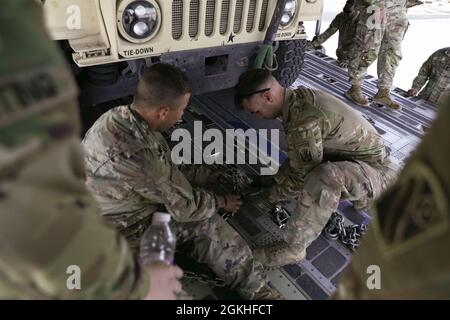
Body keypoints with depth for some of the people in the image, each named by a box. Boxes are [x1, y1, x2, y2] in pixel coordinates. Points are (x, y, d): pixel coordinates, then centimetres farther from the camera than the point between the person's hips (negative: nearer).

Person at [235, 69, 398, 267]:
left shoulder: (304, 121, -31)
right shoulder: (301, 96, -2)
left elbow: (301, 178, -19)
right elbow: (297, 159, 10)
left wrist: (272, 194, -4)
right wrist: (275, 180, 9)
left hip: (377, 171, -9)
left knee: (324, 177, -37)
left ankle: (293, 248, -16)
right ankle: (360, 197, 26)